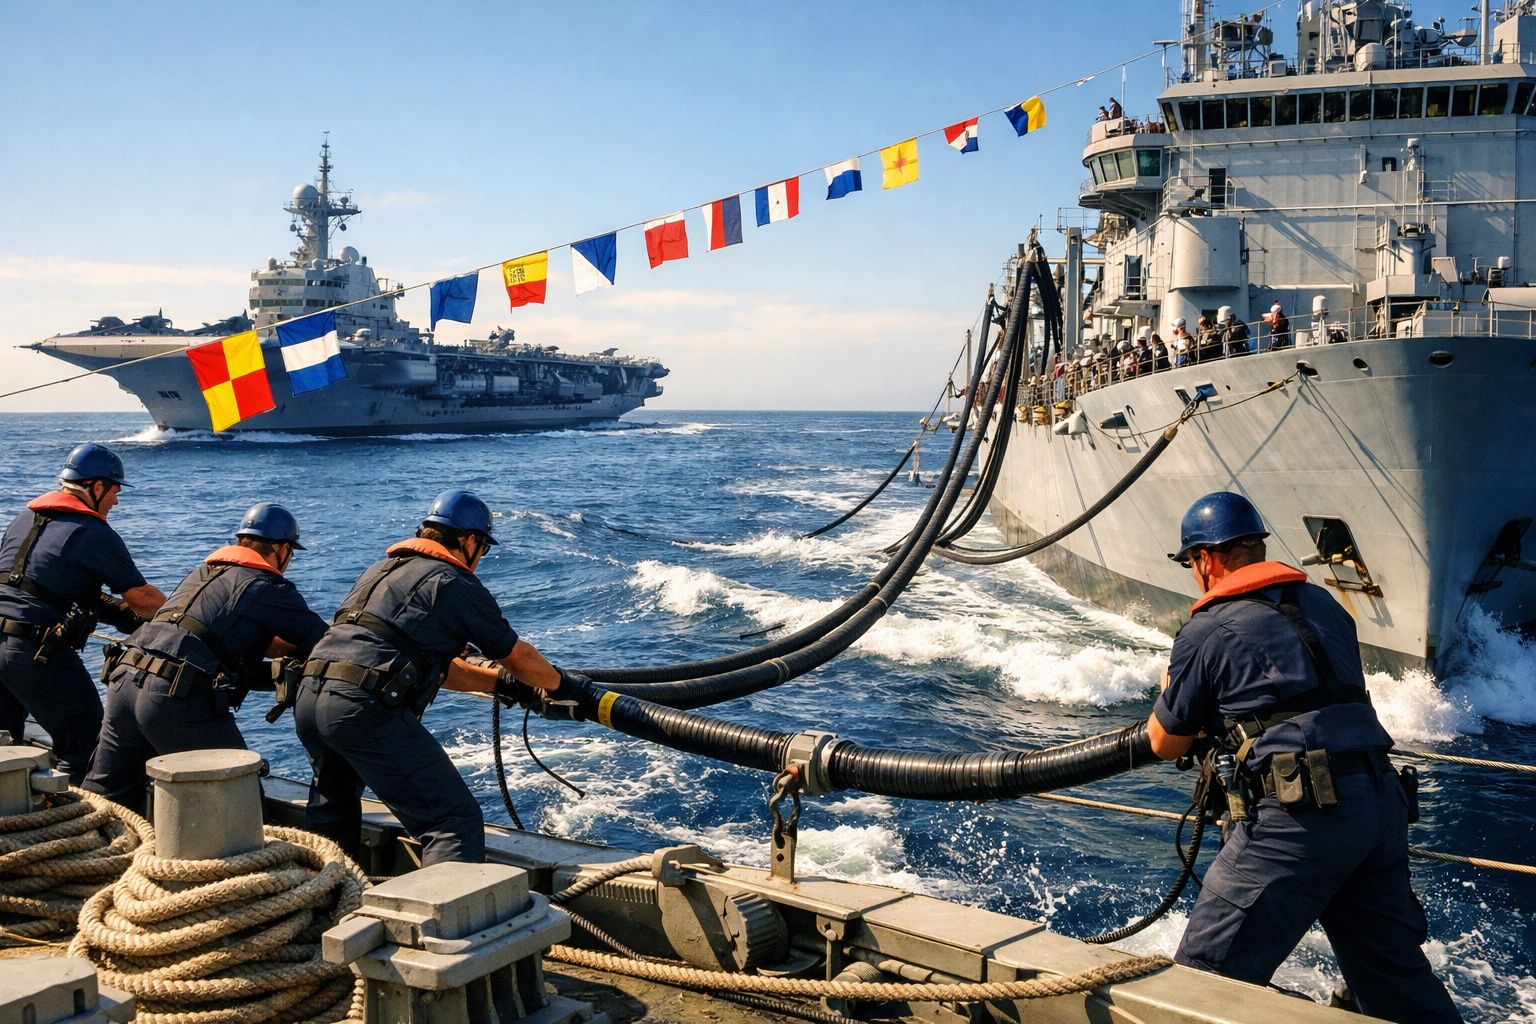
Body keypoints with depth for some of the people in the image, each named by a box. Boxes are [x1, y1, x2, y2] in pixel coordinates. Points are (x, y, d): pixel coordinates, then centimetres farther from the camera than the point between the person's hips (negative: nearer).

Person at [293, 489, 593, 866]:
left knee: (333, 811, 34)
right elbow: (519, 658, 12)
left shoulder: (382, 569, 26)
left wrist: (498, 681, 38)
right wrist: (562, 683, 30)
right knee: (455, 820, -7)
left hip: (308, 697, 9)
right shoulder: (456, 583, 2)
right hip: (364, 708, -9)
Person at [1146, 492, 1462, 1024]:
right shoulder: (1322, 602, 17)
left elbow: (1166, 744, 9)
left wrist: (1168, 685, 29)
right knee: (1395, 969, 21)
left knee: (1206, 978, -1)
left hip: (1301, 817, -7)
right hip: (1382, 801, 7)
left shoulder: (1206, 632, -2)